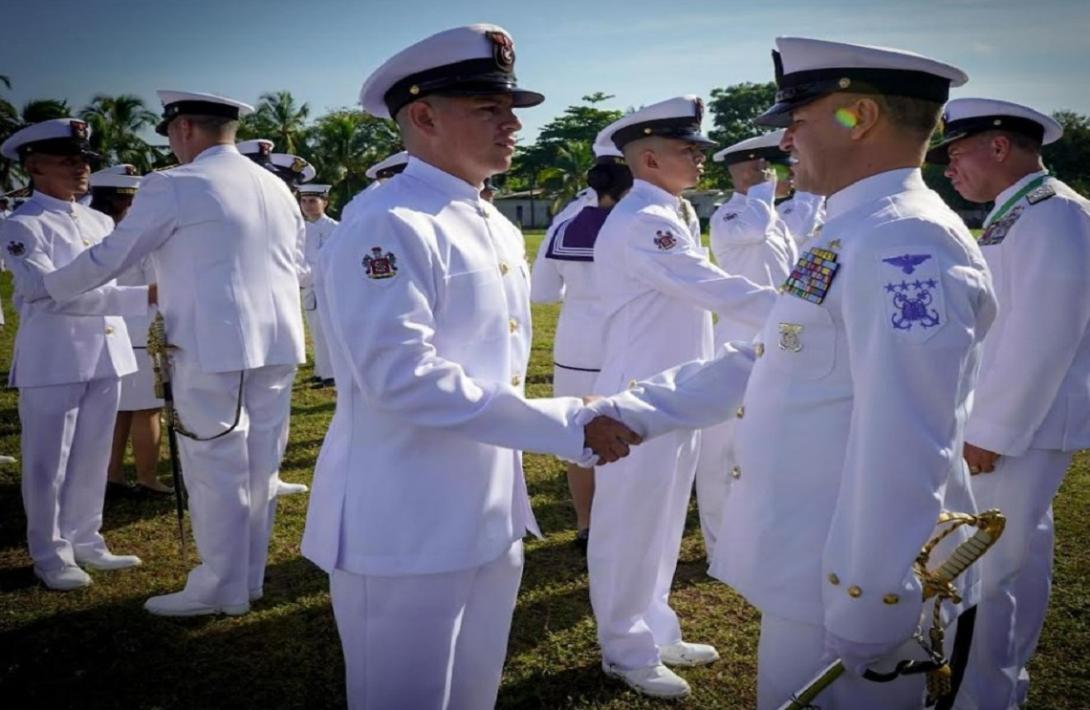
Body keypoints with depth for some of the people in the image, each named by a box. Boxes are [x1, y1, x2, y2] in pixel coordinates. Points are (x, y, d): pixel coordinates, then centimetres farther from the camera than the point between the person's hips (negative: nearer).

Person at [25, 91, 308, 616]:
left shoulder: (174, 187, -8)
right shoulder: (277, 188, 11)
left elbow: (110, 257, -2)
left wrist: (48, 289, 16)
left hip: (214, 346, -7)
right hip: (275, 342, 7)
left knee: (216, 470, 3)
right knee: (259, 465, 12)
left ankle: (221, 588, 13)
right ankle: (250, 578, 24)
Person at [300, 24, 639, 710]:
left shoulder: (498, 228, 11)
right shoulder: (387, 226, -18)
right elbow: (403, 377, -26)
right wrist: (569, 426, -24)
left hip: (490, 517, 8)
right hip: (408, 529, -8)